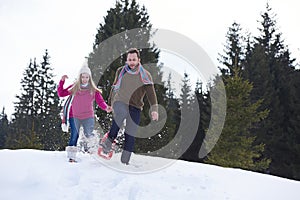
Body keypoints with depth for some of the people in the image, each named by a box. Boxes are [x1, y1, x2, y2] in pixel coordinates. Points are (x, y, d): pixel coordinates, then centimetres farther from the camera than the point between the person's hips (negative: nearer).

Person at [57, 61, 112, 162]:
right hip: (74, 116, 0)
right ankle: (71, 155, -2)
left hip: (88, 116, 1)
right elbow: (61, 94, 1)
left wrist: (106, 108, -23)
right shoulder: (74, 87, 1)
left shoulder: (93, 90, 0)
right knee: (74, 134, -7)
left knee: (88, 134, -3)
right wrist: (62, 81, -10)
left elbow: (100, 101, -3)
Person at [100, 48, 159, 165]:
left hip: (135, 108, 1)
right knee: (121, 113, -37)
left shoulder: (145, 75, 3)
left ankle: (125, 161, 3)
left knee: (130, 136, -4)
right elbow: (114, 87, 23)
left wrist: (154, 109, -18)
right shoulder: (121, 71, 9)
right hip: (120, 102, -1)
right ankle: (109, 142, -35)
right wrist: (109, 103, 28)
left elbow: (151, 93, -4)